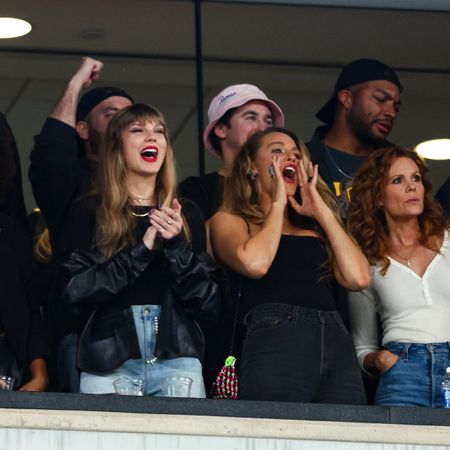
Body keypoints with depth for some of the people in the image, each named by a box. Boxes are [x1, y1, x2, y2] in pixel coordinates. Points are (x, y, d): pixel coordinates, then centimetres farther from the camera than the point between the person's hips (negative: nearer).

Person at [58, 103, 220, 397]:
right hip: (107, 366, -2)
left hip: (178, 363, 2)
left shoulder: (185, 215, 14)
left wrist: (177, 247, -7)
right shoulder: (88, 213, 9)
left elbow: (210, 308, 7)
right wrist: (142, 250, -11)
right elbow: (74, 293, -5)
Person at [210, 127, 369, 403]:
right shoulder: (230, 221, 16)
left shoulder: (315, 228, 28)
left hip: (338, 342, 4)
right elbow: (254, 263, -8)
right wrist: (277, 204, 9)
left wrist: (321, 210, 16)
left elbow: (358, 278, 10)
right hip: (275, 339, -4)